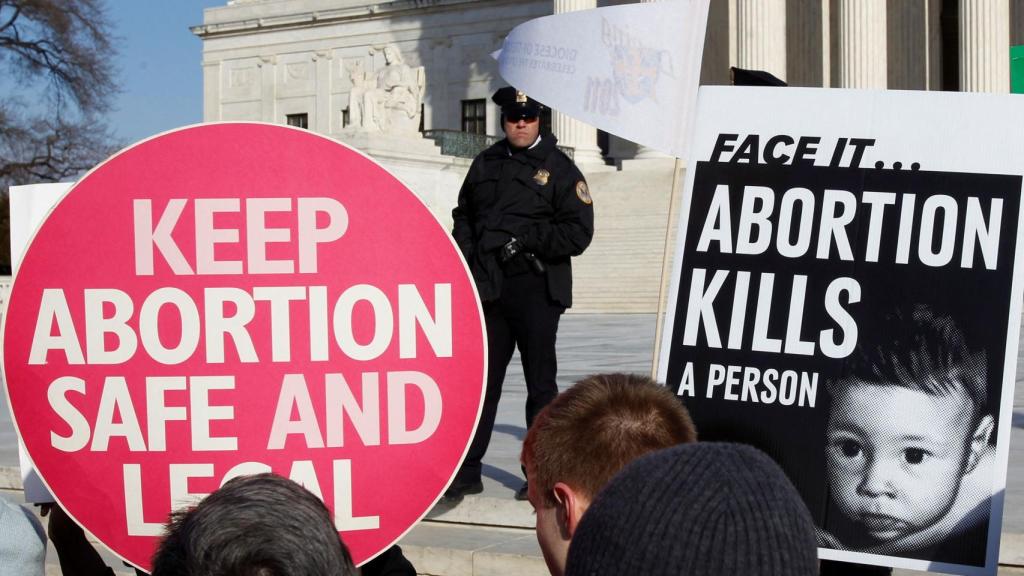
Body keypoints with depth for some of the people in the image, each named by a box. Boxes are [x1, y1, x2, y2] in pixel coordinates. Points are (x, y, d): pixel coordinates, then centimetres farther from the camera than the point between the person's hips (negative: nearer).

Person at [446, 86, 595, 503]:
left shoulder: (559, 169, -1)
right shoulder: (486, 164, 14)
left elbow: (578, 234, -7)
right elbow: (464, 214, 23)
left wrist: (525, 239, -14)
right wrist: (467, 250, 4)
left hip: (536, 291, -4)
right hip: (489, 289, 4)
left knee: (540, 385, 4)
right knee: (481, 380, 7)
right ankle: (467, 472, 13)